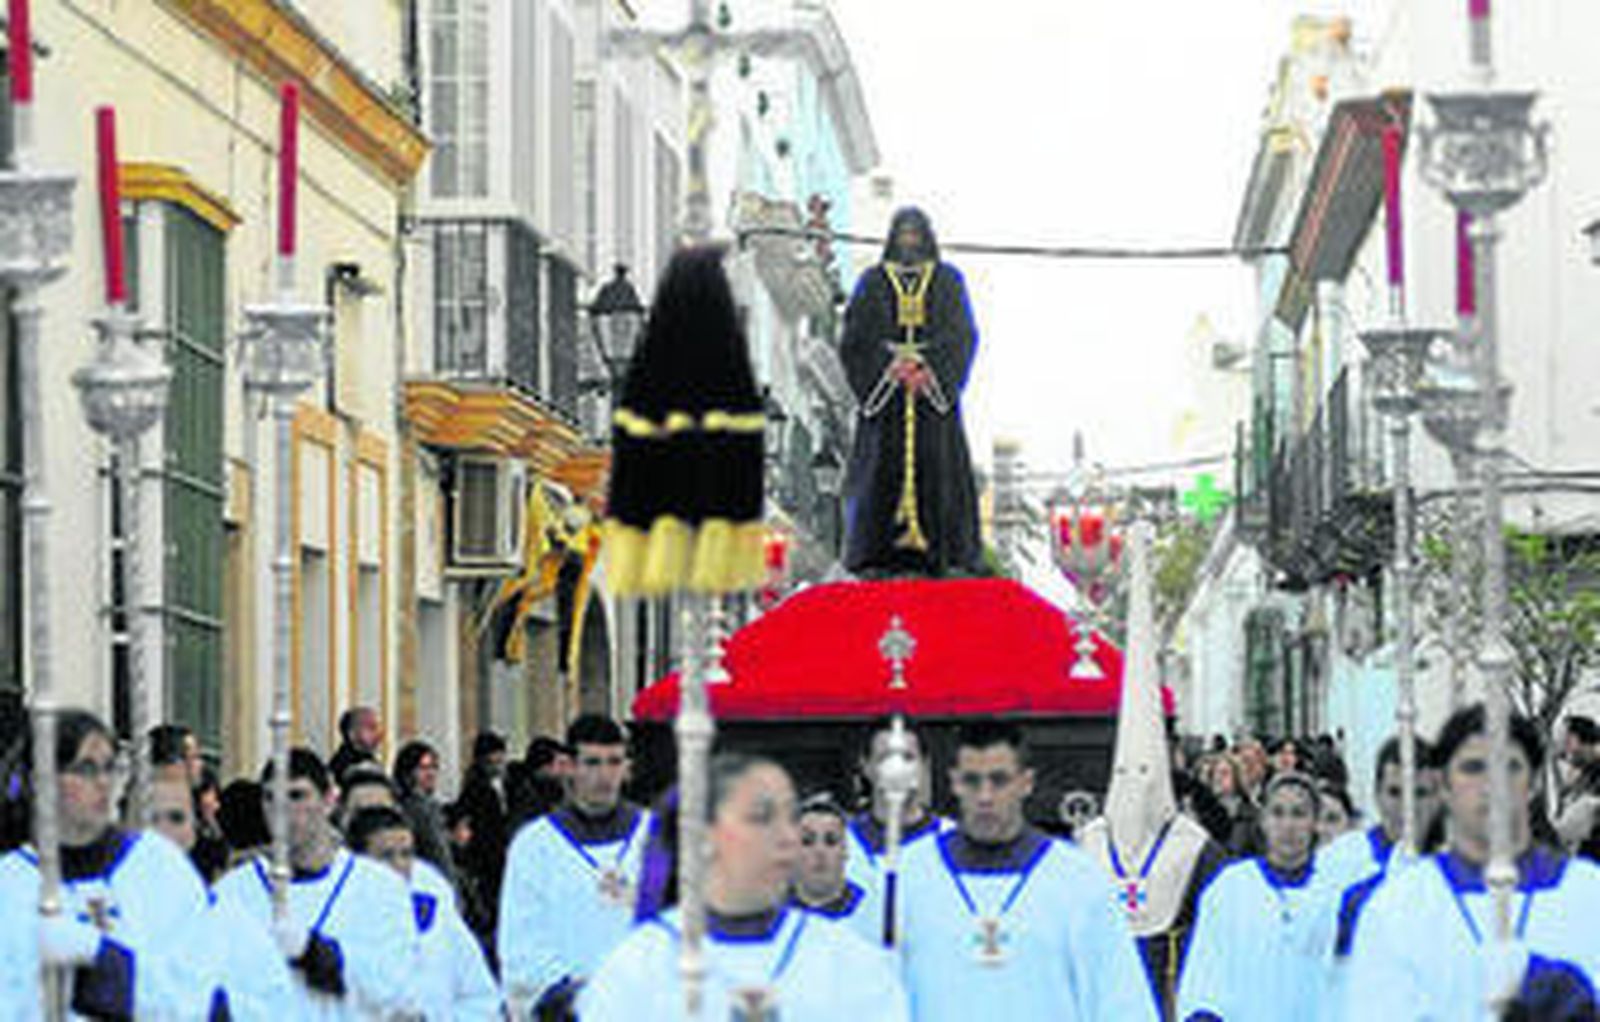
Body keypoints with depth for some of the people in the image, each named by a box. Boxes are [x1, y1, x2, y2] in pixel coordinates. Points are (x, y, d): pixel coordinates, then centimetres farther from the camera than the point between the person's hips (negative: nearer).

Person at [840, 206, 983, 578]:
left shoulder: (948, 280, 10)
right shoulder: (873, 282, 10)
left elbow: (962, 336, 3)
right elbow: (855, 338, 3)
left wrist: (928, 367, -12)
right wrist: (890, 366, -12)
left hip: (934, 391, 0)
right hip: (884, 392, 0)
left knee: (939, 466, -5)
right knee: (882, 468, -5)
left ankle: (945, 554, -5)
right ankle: (879, 555, -4)